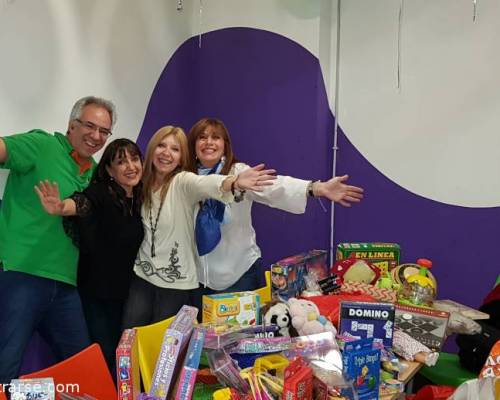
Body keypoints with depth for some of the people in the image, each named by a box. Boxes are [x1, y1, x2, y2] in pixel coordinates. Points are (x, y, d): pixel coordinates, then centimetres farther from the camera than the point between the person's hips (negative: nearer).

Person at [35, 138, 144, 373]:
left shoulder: (141, 199, 2)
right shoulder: (101, 193, -16)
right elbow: (81, 203, -39)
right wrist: (60, 208, -60)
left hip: (128, 289, 6)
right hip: (98, 288, -6)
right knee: (105, 352, 0)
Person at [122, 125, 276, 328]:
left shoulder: (183, 182, -15)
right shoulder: (143, 184, 1)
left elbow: (206, 184, -39)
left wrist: (235, 182, -59)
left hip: (176, 282, -4)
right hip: (142, 275, 4)